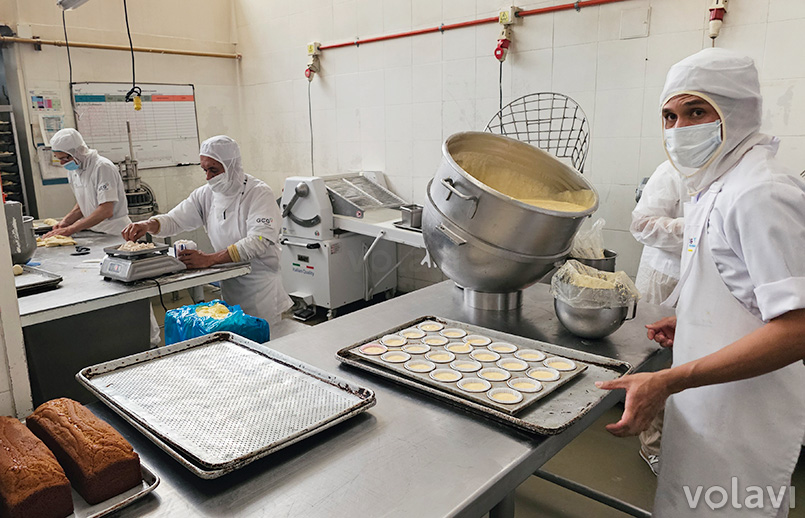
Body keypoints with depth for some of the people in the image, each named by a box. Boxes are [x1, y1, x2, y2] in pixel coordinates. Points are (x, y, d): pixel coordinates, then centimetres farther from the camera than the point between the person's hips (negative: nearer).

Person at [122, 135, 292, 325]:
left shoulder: (259, 193, -14)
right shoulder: (206, 194, 6)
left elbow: (260, 240, -26)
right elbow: (175, 219, 7)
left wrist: (210, 259, -31)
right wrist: (149, 224, -17)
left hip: (261, 285, -5)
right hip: (228, 286, 6)